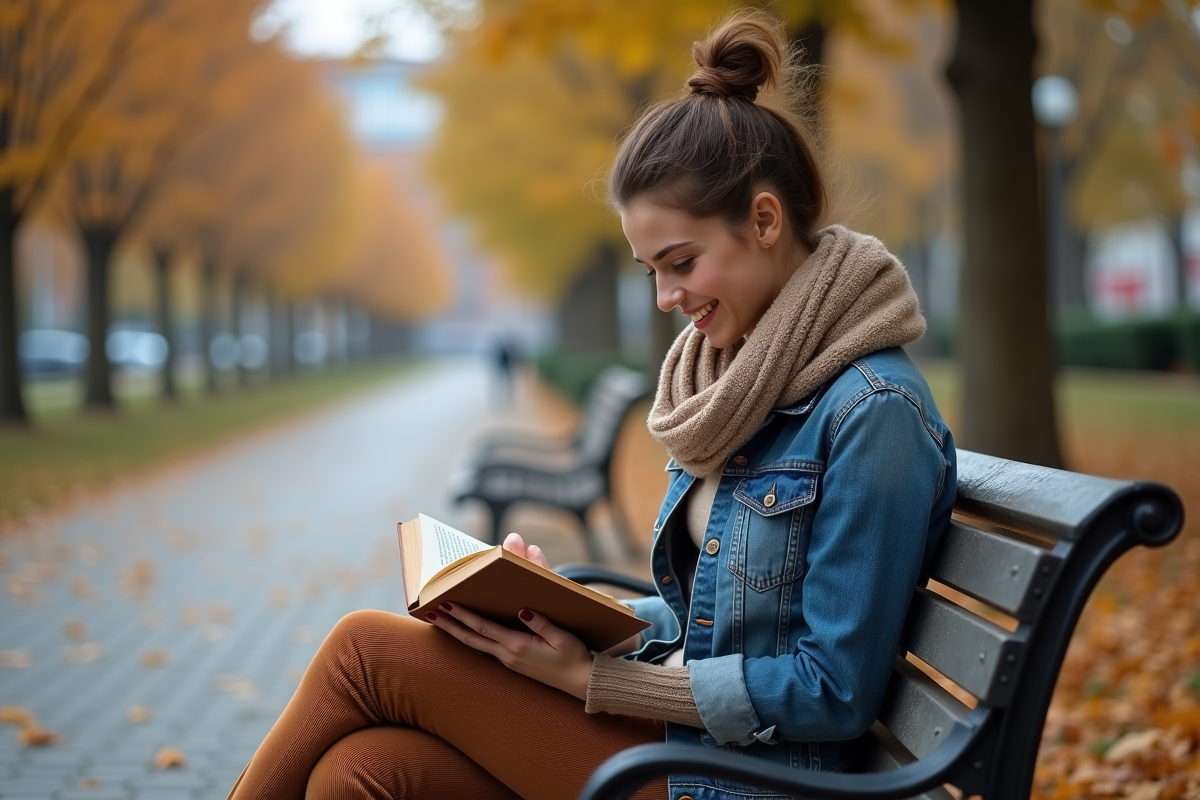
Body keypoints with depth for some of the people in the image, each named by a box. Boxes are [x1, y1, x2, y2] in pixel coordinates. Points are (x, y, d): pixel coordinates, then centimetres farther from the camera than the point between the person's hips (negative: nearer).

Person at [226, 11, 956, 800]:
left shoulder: (874, 409, -17)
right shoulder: (740, 372, 10)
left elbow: (834, 690, -18)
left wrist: (589, 677, -17)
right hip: (679, 733, 7)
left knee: (368, 649, -11)